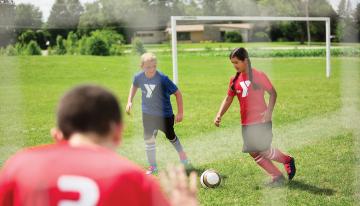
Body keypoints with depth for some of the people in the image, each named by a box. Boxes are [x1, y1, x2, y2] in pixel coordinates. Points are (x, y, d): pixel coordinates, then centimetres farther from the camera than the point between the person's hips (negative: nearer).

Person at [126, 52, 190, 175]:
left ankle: (182, 155, 44)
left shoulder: (162, 78, -27)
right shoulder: (139, 77, -15)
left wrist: (180, 112, -15)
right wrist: (129, 101, 3)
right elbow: (134, 86, 12)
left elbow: (177, 93, -18)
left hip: (164, 114, -3)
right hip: (148, 113, 3)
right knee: (148, 139, -2)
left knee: (170, 136, 17)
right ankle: (153, 166, 13)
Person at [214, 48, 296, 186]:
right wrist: (219, 115, -3)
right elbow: (228, 99, 11)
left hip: (261, 121, -6)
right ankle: (277, 176, 15)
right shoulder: (234, 80, 6)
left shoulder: (258, 76, -8)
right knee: (254, 153, 4)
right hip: (246, 123, 6)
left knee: (263, 151, -10)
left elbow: (273, 93, -3)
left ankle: (287, 160, 17)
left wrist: (269, 111, -16)